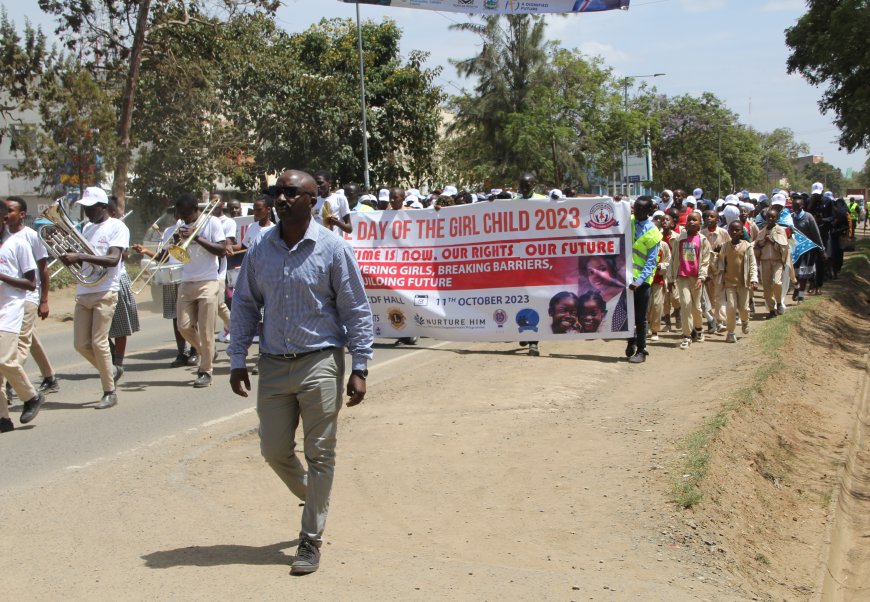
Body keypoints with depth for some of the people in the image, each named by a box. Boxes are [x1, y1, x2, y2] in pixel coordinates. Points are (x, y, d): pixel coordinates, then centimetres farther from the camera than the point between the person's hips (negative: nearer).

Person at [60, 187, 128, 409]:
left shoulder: (117, 227, -6)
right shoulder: (86, 228, 16)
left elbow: (113, 259, -20)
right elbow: (80, 262, 18)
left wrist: (80, 256, -26)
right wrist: (68, 257, -3)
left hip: (105, 293, -7)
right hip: (83, 293, 7)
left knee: (99, 342, -8)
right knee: (82, 344, 5)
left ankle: (109, 392, 4)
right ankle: (111, 371, 28)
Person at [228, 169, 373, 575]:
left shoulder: (333, 249, -6)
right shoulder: (261, 251, 5)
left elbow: (357, 310, -4)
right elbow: (245, 307, 12)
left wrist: (359, 368, -9)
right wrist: (237, 362, 6)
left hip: (320, 363, -4)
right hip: (273, 365, 4)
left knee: (320, 454, 1)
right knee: (274, 450, 9)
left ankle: (311, 540, 13)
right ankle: (313, 500, 38)